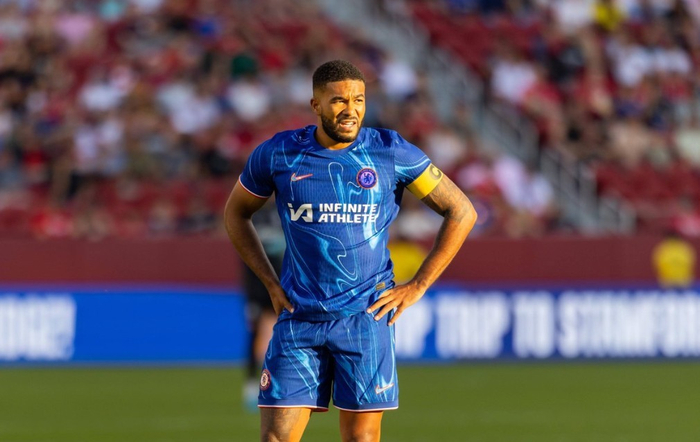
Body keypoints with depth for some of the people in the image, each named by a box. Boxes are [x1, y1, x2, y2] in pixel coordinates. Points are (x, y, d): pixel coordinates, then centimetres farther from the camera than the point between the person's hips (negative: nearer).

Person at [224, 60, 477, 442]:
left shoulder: (392, 153, -3)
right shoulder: (277, 153, 1)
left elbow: (461, 212, 4)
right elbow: (235, 213, 18)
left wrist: (417, 287, -1)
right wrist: (271, 284, 8)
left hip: (366, 315, -1)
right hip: (299, 317, 1)